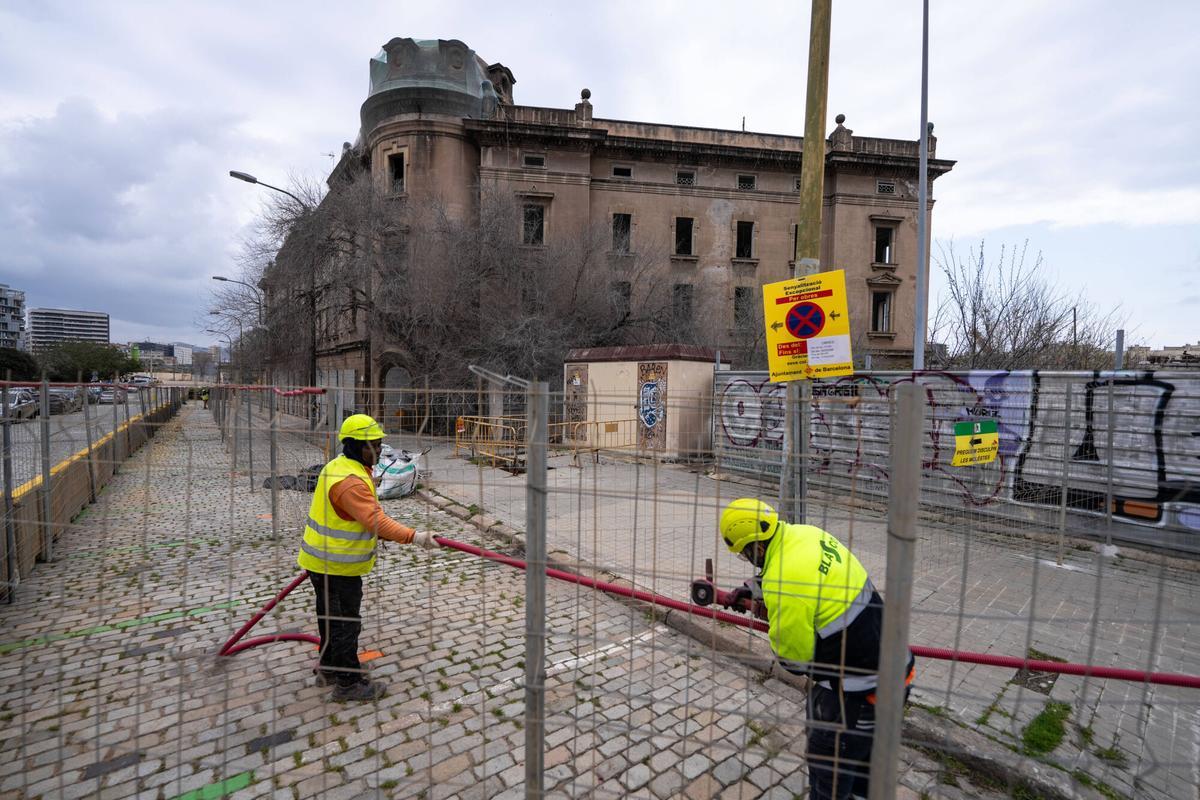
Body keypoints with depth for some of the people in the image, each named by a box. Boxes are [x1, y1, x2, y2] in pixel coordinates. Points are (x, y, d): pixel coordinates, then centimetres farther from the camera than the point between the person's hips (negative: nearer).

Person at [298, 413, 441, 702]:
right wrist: (414, 537, -39)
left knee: (330, 617, 23)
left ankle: (329, 668, 40)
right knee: (346, 622, 3)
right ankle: (348, 683, 17)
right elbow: (376, 519, -37)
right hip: (338, 567, -10)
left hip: (324, 560, 10)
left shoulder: (338, 467, 6)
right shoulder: (350, 480, -29)